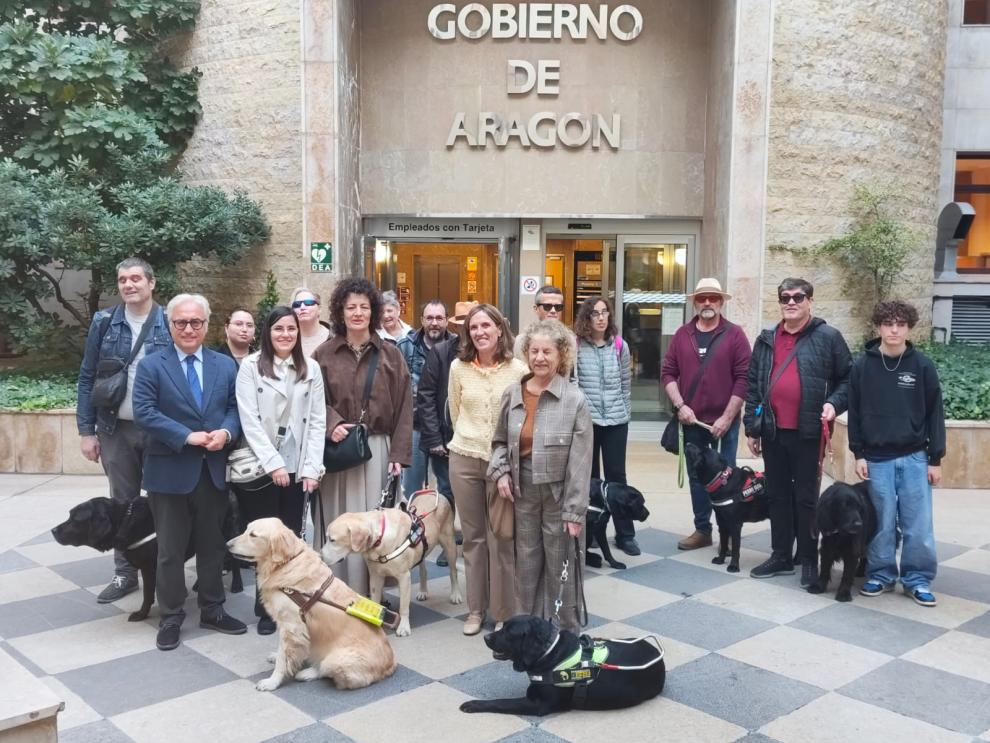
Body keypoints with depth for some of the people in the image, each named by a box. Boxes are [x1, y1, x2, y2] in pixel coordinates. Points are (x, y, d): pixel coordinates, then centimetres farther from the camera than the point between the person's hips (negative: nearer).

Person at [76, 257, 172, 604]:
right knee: (122, 502, 11)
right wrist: (86, 430, -1)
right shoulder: (103, 322, 1)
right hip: (116, 429, 2)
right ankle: (125, 572, 22)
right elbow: (87, 378, 3)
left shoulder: (171, 324, -3)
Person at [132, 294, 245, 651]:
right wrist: (187, 436, -20)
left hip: (214, 470, 3)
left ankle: (212, 610, 28)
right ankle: (170, 617, 20)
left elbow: (235, 407, 6)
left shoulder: (225, 365, 8)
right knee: (170, 549, 7)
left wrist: (226, 432, -15)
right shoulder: (151, 366, -3)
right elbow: (144, 412, -13)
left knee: (213, 544, 14)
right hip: (169, 471, -3)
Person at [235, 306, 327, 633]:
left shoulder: (311, 369, 7)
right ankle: (266, 609, 16)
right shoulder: (251, 366, -1)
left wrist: (312, 468, -4)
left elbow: (317, 421, 5)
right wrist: (273, 463, -13)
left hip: (298, 469, 2)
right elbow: (249, 420, -7)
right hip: (260, 468, -2)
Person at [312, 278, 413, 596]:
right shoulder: (324, 355, 5)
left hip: (377, 449, 0)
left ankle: (374, 593, 13)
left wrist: (398, 455, -5)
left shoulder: (390, 354, 5)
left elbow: (403, 407, 3)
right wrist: (331, 424, -16)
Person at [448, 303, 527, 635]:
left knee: (501, 539, 1)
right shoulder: (458, 367, 1)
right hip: (464, 460, 2)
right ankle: (475, 609, 25)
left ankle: (503, 612, 15)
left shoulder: (518, 370, -6)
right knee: (473, 536, 12)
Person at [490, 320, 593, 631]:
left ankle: (566, 633, 26)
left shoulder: (575, 400, -14)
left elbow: (580, 461, -13)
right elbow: (500, 441, 14)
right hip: (523, 491, 4)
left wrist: (575, 511, -13)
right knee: (526, 563, 15)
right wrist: (500, 471, -5)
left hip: (559, 492, -4)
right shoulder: (512, 394, 0)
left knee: (559, 565, 8)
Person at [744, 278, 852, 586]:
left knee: (806, 498, 4)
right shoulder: (766, 340, 9)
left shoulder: (828, 337, -3)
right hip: (772, 432, 4)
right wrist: (751, 427, 8)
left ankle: (809, 560, 15)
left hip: (808, 432, -4)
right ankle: (781, 556, 22)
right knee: (777, 496, 12)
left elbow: (848, 378, 1)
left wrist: (834, 403, -17)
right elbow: (752, 385, 11)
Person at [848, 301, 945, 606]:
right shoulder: (862, 366, 0)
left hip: (914, 458, 0)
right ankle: (881, 575, 20)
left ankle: (918, 579, 15)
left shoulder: (923, 366, 0)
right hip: (877, 459, 0)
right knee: (882, 522, 6)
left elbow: (934, 414, 2)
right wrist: (858, 454, 0)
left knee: (918, 524, 3)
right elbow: (854, 413, 3)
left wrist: (935, 459, 0)